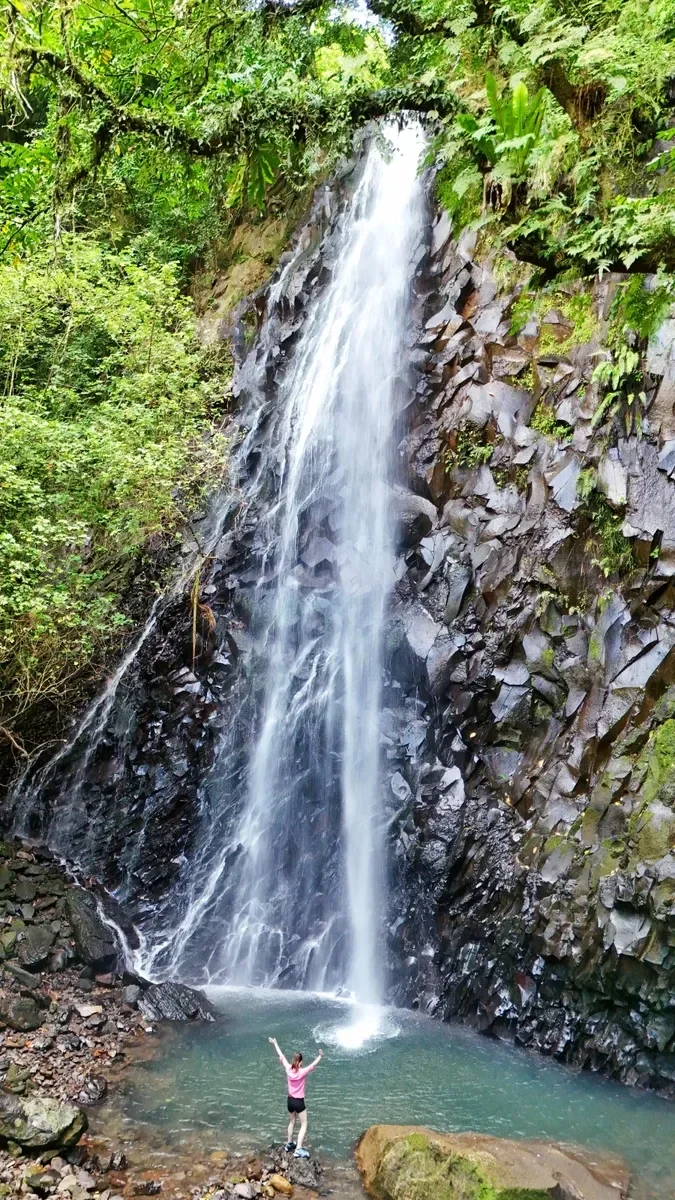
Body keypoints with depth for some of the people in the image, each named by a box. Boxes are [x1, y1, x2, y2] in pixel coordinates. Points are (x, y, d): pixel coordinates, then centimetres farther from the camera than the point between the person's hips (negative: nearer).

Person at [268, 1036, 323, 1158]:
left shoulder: (288, 1069, -9)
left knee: (292, 1122, 27)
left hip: (290, 1100, 6)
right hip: (299, 1102, -6)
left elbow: (281, 1056, 0)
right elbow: (314, 1065, -29)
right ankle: (298, 1150, -4)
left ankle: (289, 1144, 39)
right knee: (304, 1125, 4)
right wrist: (320, 1056, -27)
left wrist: (275, 1044, 9)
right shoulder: (302, 1072, -21)